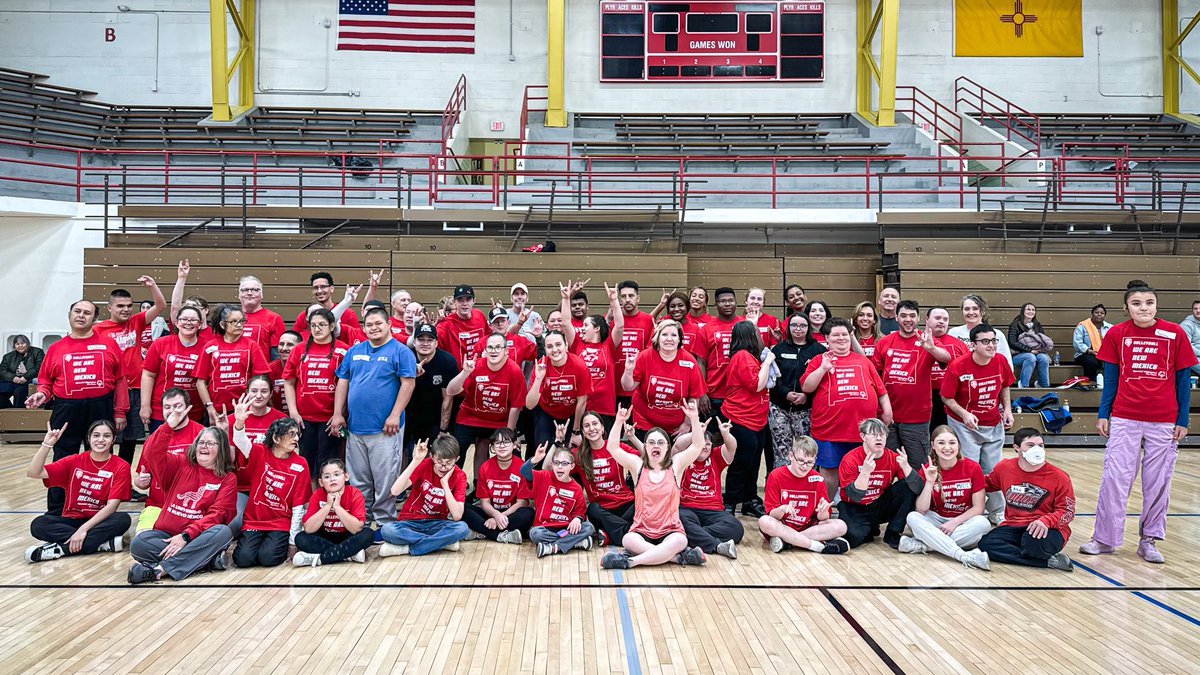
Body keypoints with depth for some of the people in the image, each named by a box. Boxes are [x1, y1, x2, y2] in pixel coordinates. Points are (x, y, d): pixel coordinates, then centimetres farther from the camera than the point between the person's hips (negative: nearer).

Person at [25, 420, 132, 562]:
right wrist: (46, 444, -19)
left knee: (123, 519, -34)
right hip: (71, 520, 2)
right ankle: (103, 543, -30)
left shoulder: (121, 467, -6)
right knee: (38, 524, -27)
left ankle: (60, 548, -30)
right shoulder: (75, 461, 2)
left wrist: (83, 529, -25)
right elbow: (34, 473, -7)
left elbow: (112, 505, -15)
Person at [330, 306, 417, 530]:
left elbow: (408, 383, -10)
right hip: (355, 426, 5)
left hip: (384, 428, -5)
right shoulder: (354, 351, 13)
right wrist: (338, 414, 7)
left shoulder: (400, 352, -4)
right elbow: (343, 382, 15)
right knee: (358, 480, 14)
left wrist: (395, 415, -15)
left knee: (384, 479, -1)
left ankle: (384, 522, 10)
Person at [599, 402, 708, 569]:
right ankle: (679, 556, -29)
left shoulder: (675, 465, 6)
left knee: (679, 540, -36)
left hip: (670, 531, -1)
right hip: (642, 531, 1)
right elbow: (613, 448, -3)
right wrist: (619, 422, -15)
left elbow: (698, 445, -4)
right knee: (628, 540, -33)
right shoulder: (638, 466, 7)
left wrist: (694, 418, -18)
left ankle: (631, 561, -34)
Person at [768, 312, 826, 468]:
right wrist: (786, 393, -14)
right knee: (781, 452, 0)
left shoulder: (818, 350, 4)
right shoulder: (779, 349, 9)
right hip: (780, 408, 1)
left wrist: (807, 395, -16)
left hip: (806, 409, -1)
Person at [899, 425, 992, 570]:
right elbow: (921, 510, -13)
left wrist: (955, 522, -21)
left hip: (963, 522, 0)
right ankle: (965, 556, -39)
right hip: (936, 521, 0)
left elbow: (978, 507, -8)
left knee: (983, 523, -32)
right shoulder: (927, 470, -7)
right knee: (912, 517, -29)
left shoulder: (973, 468, -9)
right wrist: (929, 483, -25)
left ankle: (923, 545, -28)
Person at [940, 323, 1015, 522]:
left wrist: (1007, 409, 0)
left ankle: (996, 512, 27)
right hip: (965, 426, -4)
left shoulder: (1001, 362, -6)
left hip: (994, 426, 4)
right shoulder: (958, 366, -19)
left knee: (993, 470, 13)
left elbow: (1004, 387, 12)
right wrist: (964, 414, -25)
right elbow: (946, 397, -12)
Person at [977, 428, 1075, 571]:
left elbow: (1067, 511, -6)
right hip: (1014, 526, 5)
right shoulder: (1004, 468, 3)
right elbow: (986, 484, 24)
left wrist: (1046, 521, -25)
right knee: (985, 544, -24)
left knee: (1033, 542, -41)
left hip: (1047, 529, -5)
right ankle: (1049, 561, -20)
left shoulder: (1059, 477, -7)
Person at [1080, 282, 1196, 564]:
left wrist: (1182, 421, 0)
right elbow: (1111, 378, 6)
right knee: (1114, 478, 0)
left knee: (1157, 483, 7)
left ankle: (1148, 540, 20)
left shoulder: (1175, 334, -2)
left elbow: (1183, 379, 2)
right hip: (1124, 420, 0)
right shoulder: (1117, 334, 0)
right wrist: (1103, 414, 3)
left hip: (1164, 422, 0)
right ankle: (1105, 538, 11)